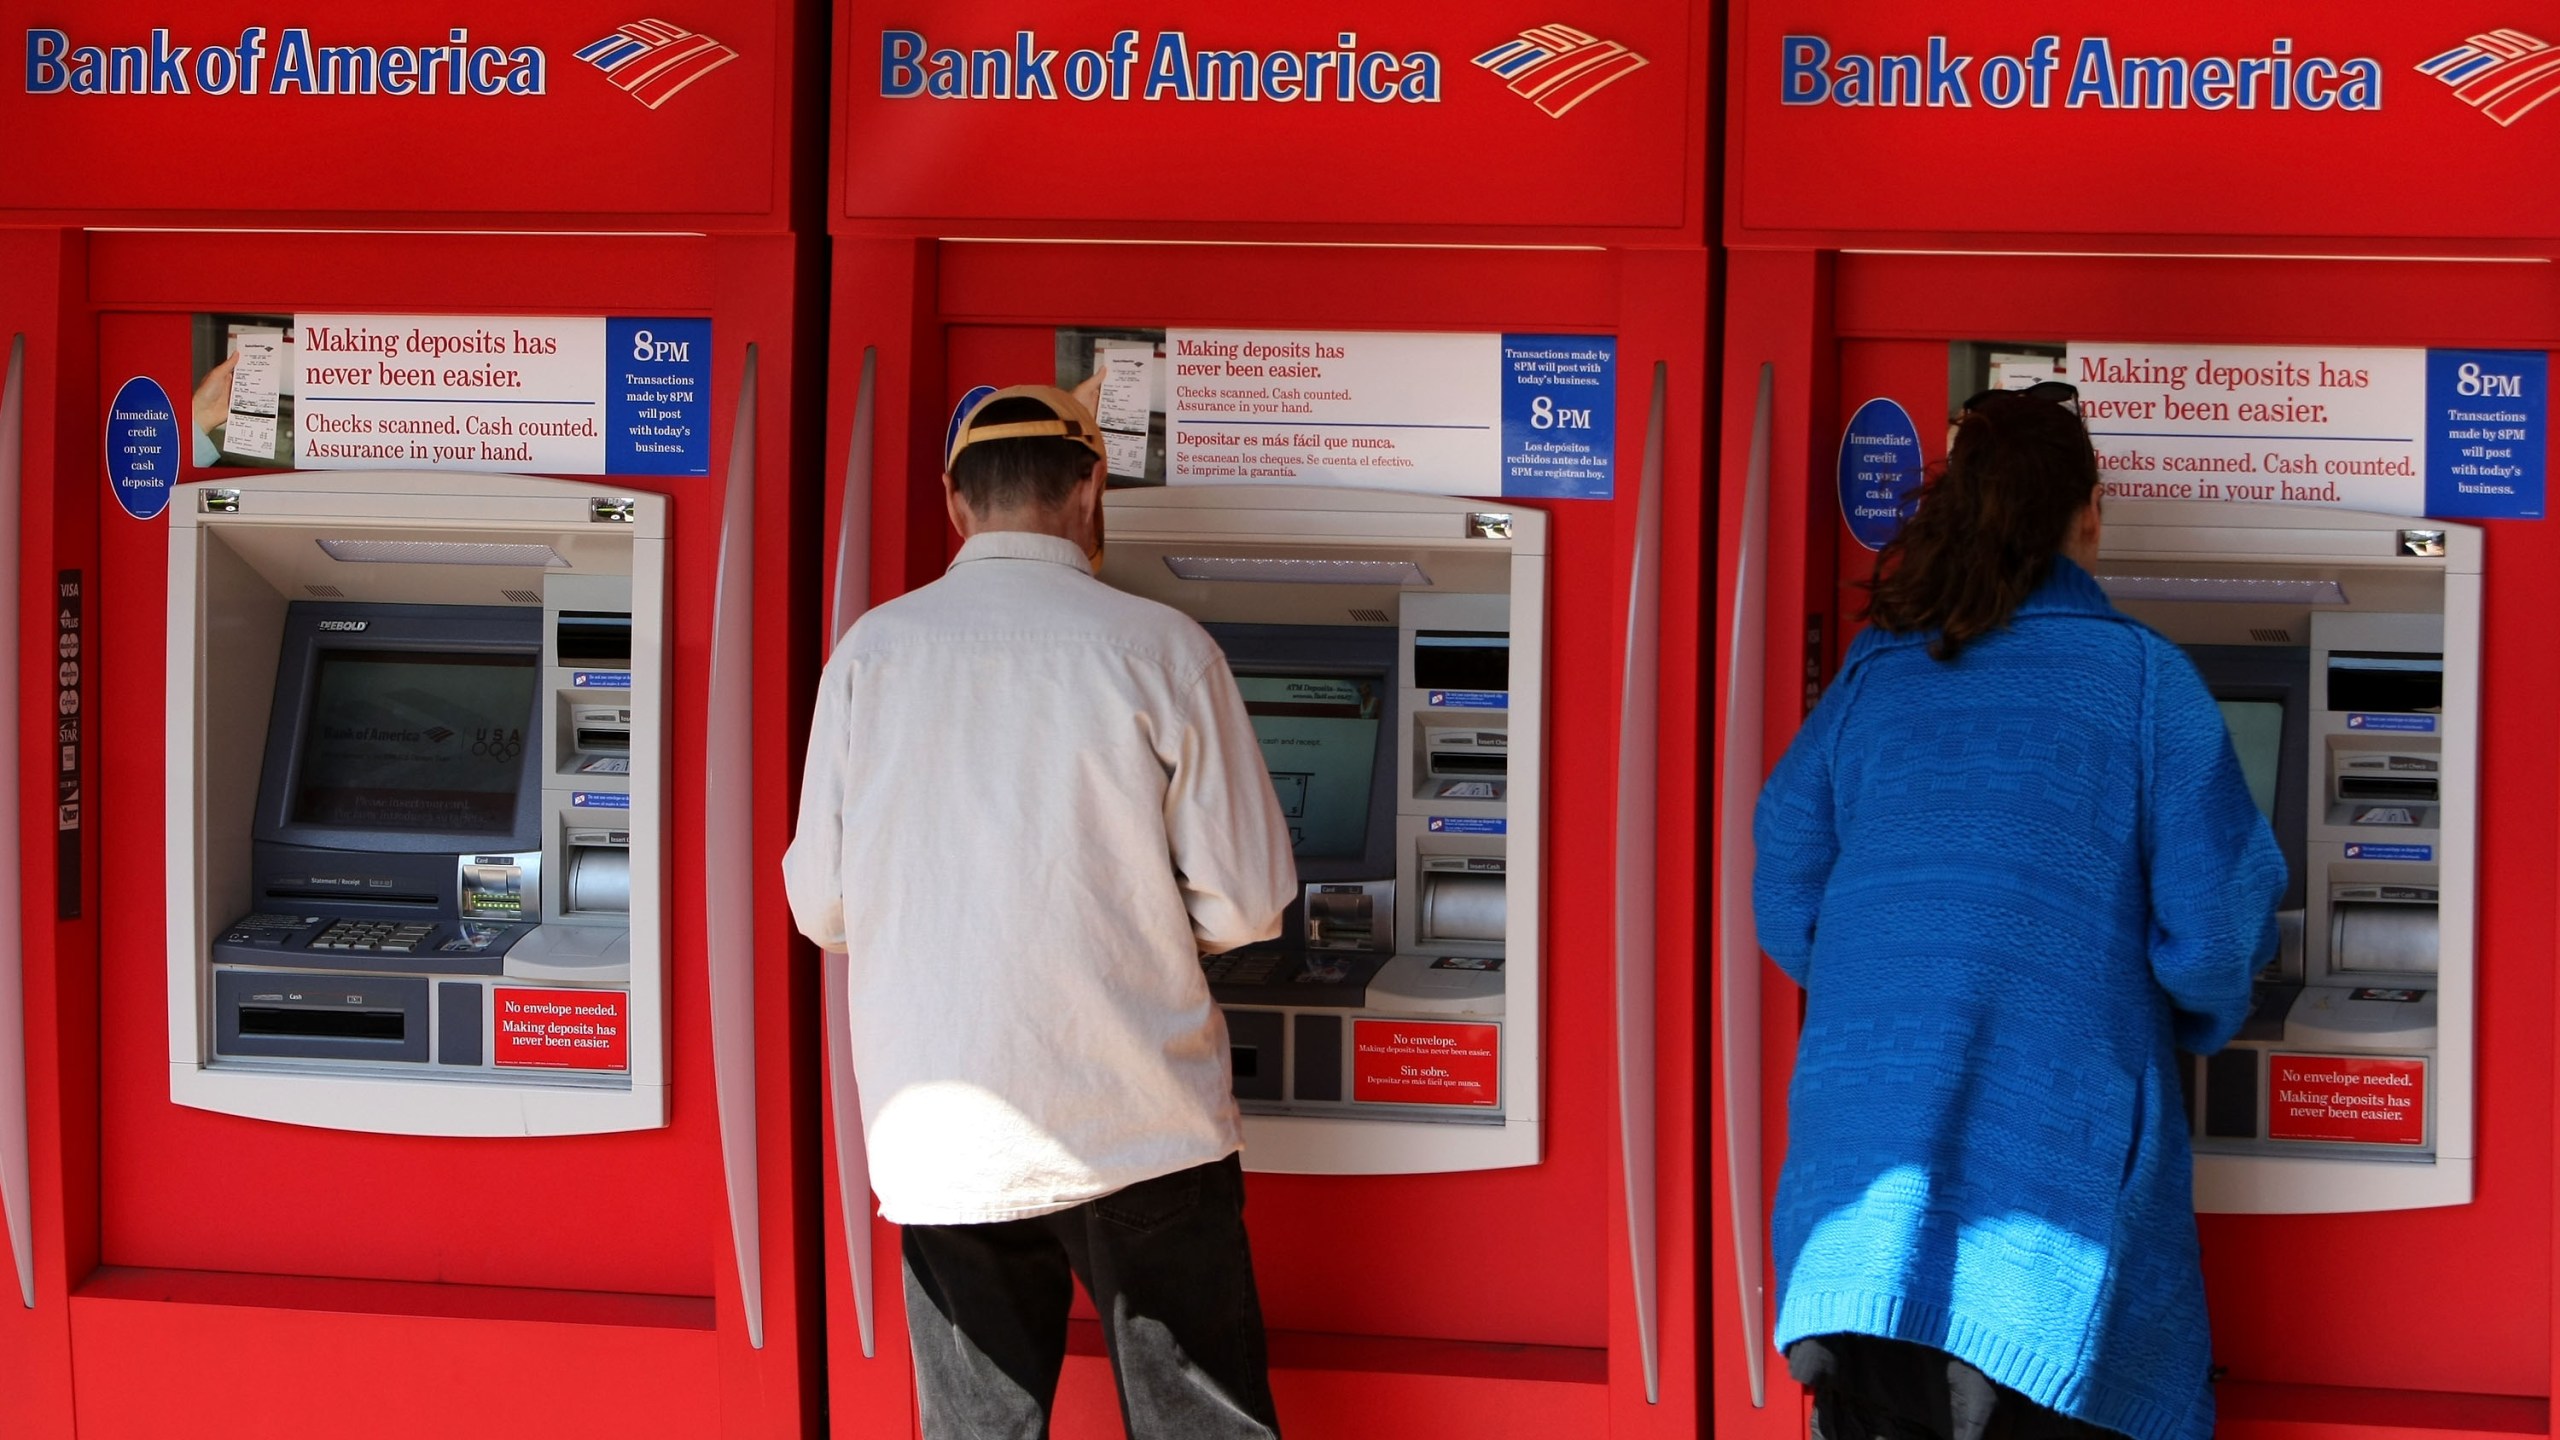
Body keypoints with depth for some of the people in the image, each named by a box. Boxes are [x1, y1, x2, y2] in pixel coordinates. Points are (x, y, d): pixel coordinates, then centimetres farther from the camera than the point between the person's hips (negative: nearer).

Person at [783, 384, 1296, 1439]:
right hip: (1142, 1129, -2)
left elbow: (820, 905, 6)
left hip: (943, 1144, 3)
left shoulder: (873, 651, 2)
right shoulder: (1163, 650, -4)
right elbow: (1246, 905, -3)